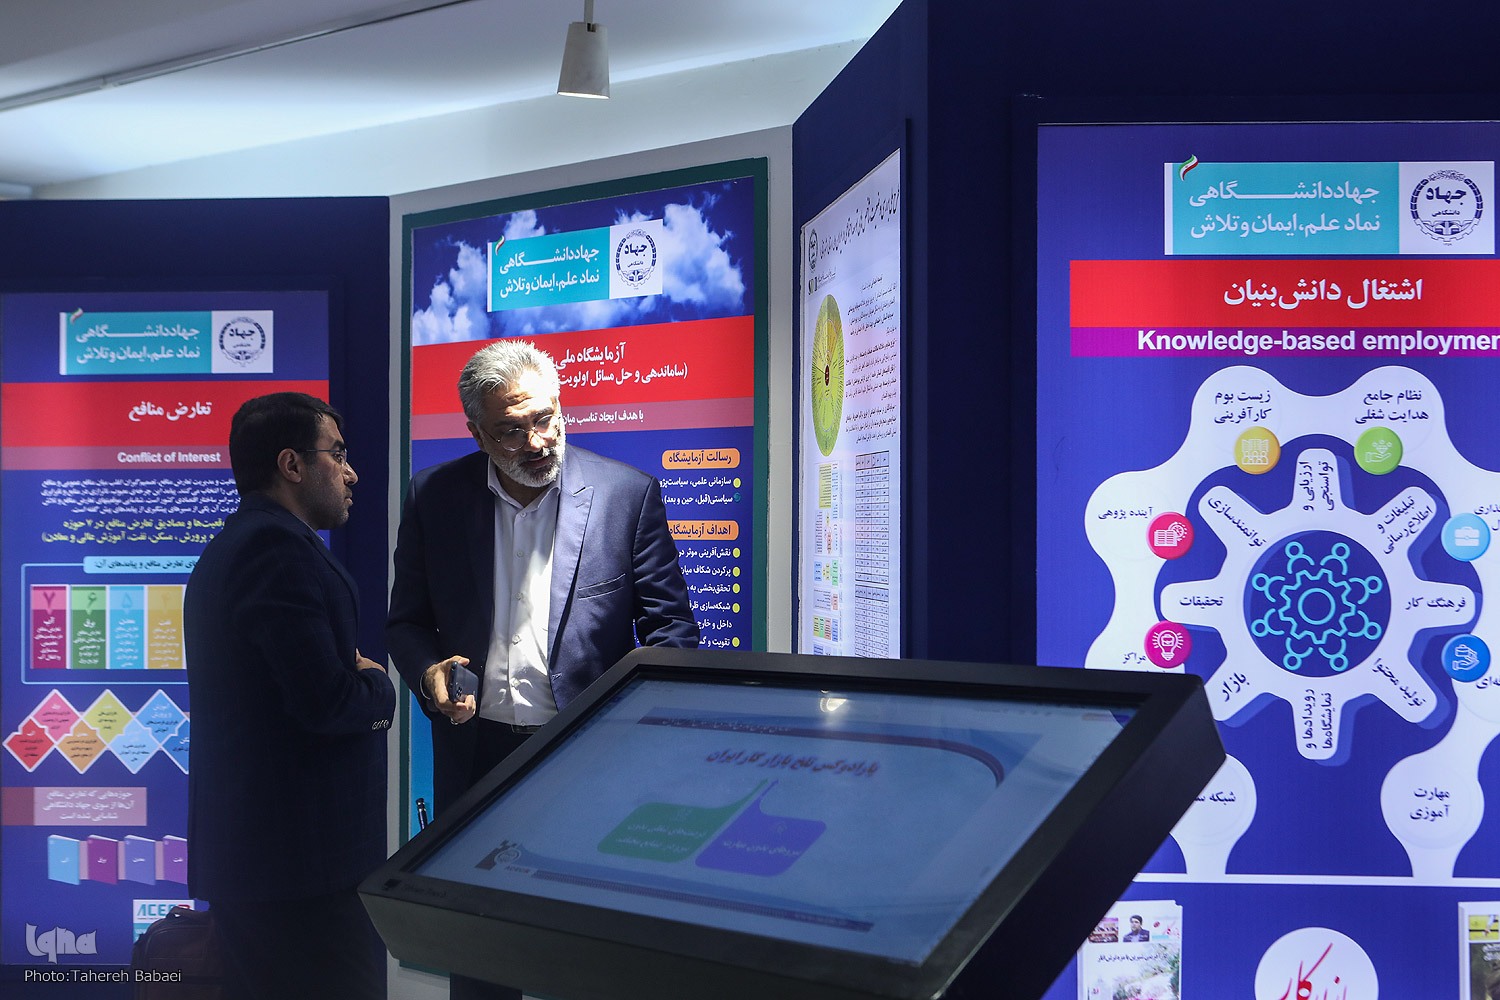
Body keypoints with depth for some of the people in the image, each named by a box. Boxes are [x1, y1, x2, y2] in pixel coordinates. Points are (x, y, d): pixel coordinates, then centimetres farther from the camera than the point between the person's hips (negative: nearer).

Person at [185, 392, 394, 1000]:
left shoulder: (228, 548, 20)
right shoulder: (280, 547, -14)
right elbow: (326, 702, -21)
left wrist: (352, 679, 5)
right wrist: (378, 688, -1)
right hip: (301, 857, -11)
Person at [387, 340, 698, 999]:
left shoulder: (628, 494, -4)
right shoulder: (434, 497, 2)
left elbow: (670, 625, -2)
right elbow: (406, 622, 10)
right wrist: (429, 671, -12)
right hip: (476, 753, 2)